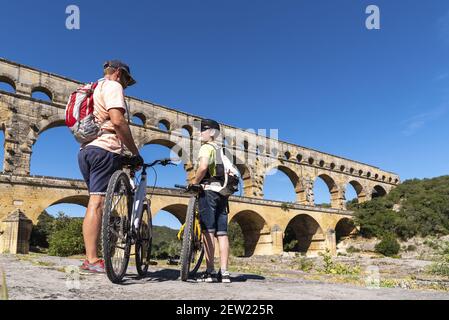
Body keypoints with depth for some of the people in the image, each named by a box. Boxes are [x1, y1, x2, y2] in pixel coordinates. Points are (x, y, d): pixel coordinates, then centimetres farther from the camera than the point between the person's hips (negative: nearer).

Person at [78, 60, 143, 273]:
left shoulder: (94, 89, 29)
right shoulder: (113, 86, 0)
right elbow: (118, 121, -17)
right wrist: (135, 152, -11)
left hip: (86, 149, 10)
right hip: (105, 150, -10)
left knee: (95, 203, 10)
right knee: (98, 202, -13)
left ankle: (90, 258, 11)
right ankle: (92, 260, -14)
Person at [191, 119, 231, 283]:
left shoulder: (206, 147, -1)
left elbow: (203, 167, -19)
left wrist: (194, 183, -8)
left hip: (208, 191, -8)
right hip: (222, 193, 8)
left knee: (208, 232, -9)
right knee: (222, 233, 3)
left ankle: (210, 271, -11)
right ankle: (224, 273, 2)